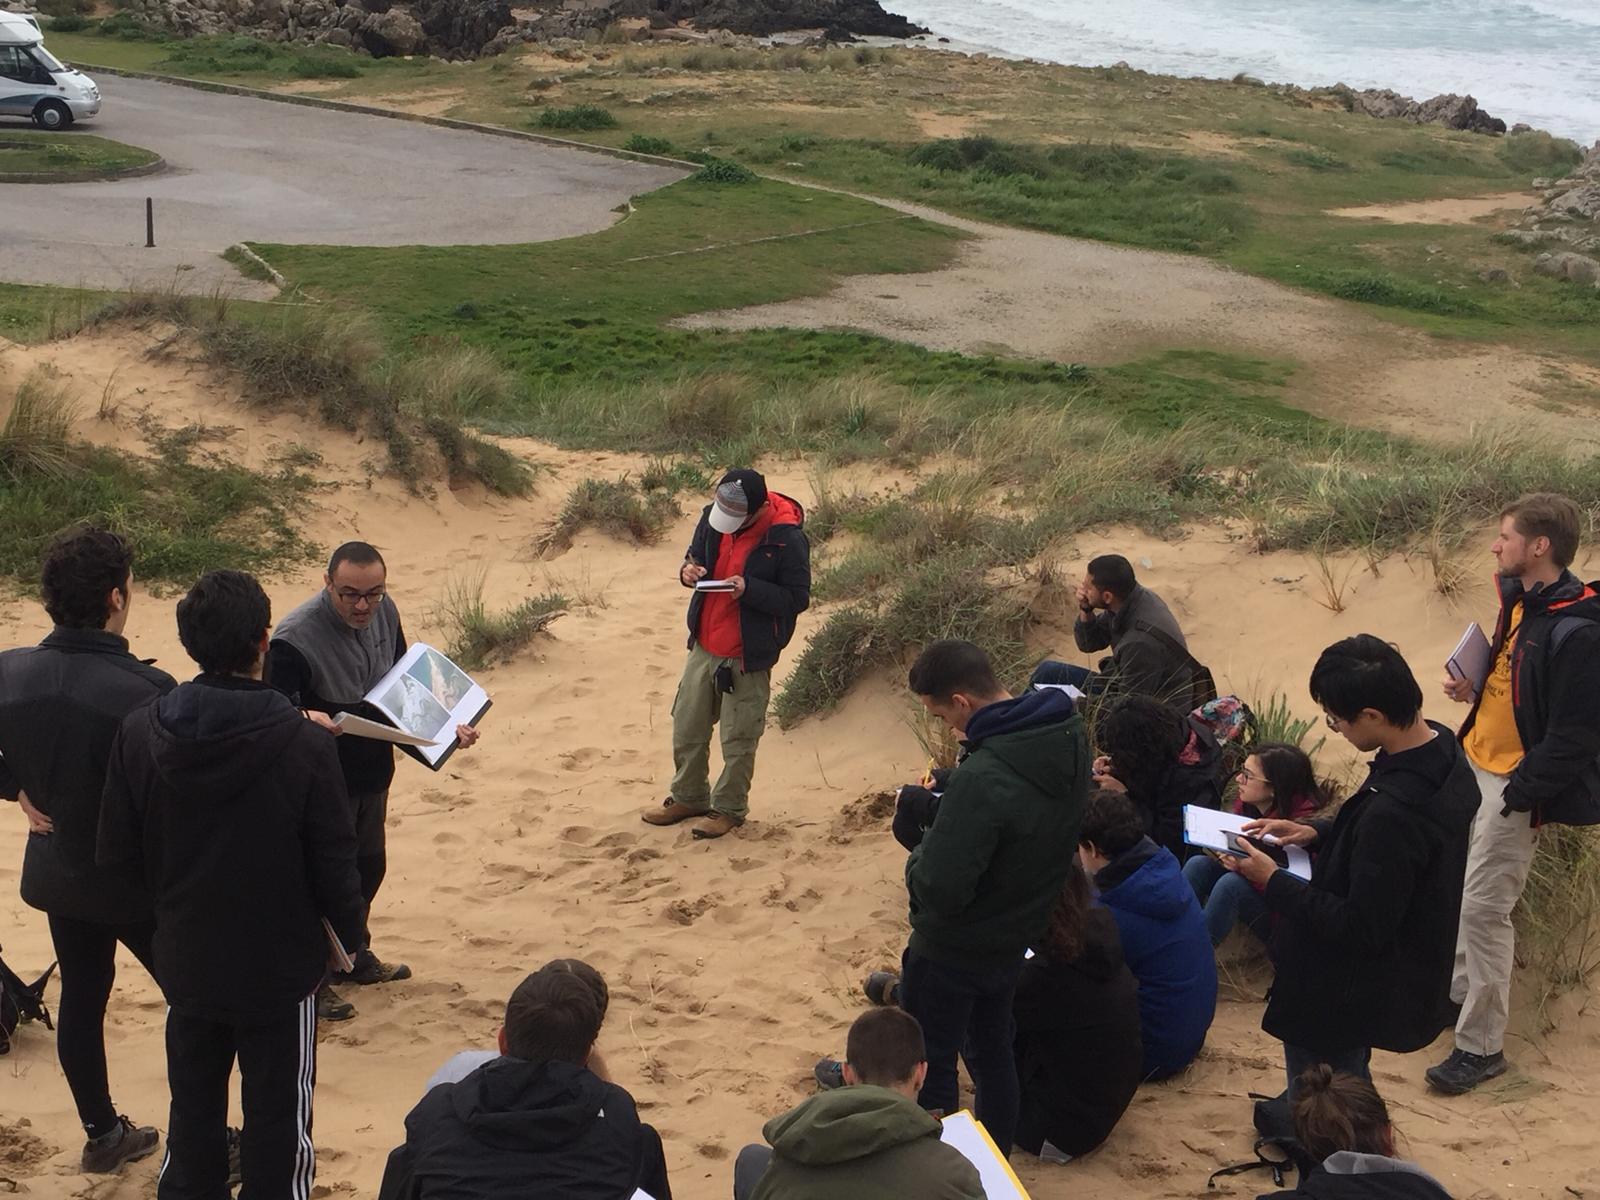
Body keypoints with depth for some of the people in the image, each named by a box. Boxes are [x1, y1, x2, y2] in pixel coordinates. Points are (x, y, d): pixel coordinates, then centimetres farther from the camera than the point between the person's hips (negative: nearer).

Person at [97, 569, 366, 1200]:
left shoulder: (139, 734, -13)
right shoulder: (304, 745, -22)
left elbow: (117, 852, -3)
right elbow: (334, 864, -14)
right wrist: (351, 931, 6)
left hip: (186, 963, 3)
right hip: (279, 969, -3)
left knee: (193, 1108, 21)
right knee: (276, 1120, 12)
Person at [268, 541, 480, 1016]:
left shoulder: (384, 613, -4)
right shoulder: (295, 639, -27)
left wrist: (444, 725, 1)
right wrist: (306, 719, -49)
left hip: (373, 772, 7)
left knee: (368, 868, 23)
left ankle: (354, 957, 44)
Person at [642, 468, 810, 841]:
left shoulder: (787, 539, -22)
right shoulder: (712, 518, -4)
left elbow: (798, 598, -16)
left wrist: (749, 589, -29)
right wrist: (689, 570, -11)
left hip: (749, 656, -6)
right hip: (704, 646, 6)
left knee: (739, 740, 7)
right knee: (687, 727, 17)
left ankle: (729, 808, 26)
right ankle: (688, 797, 37)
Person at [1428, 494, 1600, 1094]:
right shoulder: (1518, 601, 6)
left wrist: (1519, 797, -19)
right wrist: (1473, 688, 2)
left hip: (1515, 785, -9)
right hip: (1477, 767, 9)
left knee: (1483, 906, -7)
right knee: (1460, 888, 18)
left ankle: (1481, 1046, 3)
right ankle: (1460, 990, 36)